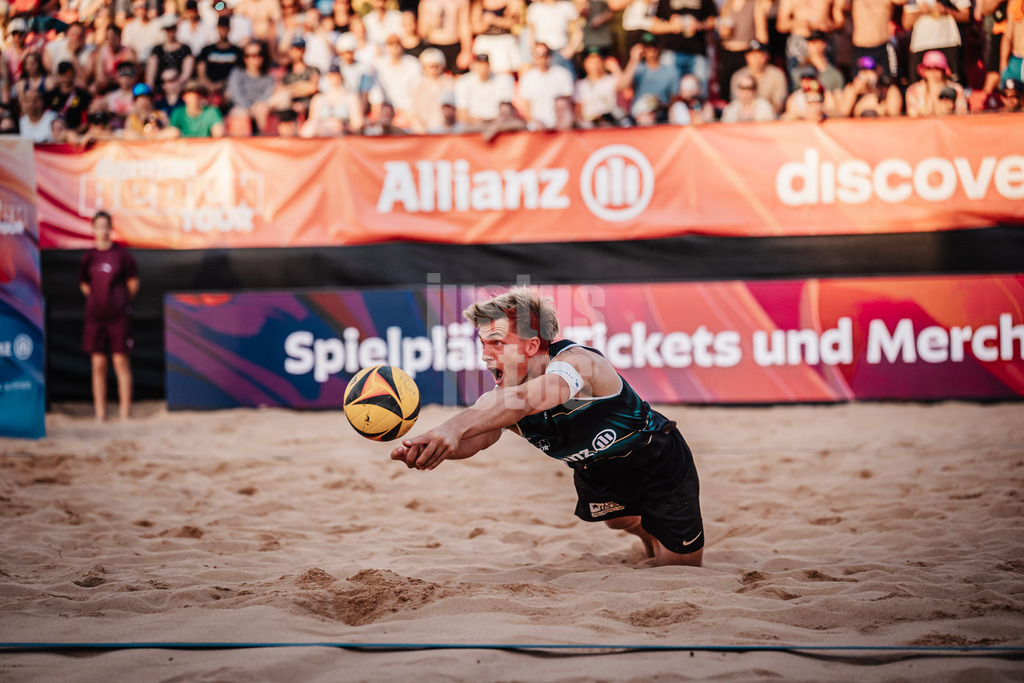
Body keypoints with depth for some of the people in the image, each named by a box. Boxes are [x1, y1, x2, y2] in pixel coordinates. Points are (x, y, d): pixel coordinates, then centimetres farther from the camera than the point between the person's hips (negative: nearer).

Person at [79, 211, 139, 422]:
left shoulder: (122, 255, -3)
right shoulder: (88, 257, 6)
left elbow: (133, 282, 7)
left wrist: (122, 301, 7)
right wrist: (97, 299, 10)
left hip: (118, 316, -3)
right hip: (95, 316, 3)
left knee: (121, 362, -3)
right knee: (98, 364, 2)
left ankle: (125, 411, 2)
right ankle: (100, 411, 6)